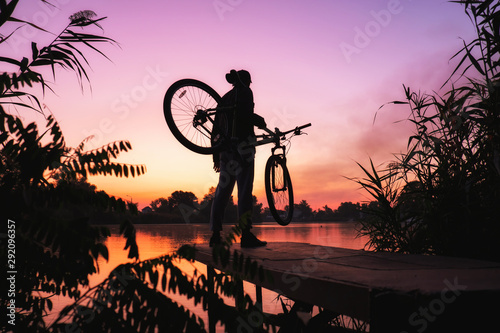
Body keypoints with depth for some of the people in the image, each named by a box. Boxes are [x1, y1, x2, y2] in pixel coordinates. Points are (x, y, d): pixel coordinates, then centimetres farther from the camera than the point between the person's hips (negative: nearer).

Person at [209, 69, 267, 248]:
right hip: (242, 145, -7)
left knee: (223, 189, 8)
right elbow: (244, 114, -19)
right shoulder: (245, 92, 3)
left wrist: (216, 156, 21)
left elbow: (216, 128, 19)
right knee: (244, 188, -9)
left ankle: (215, 234, 8)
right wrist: (259, 120, 1)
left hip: (225, 148, 7)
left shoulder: (224, 98, 23)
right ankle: (246, 234, -12)